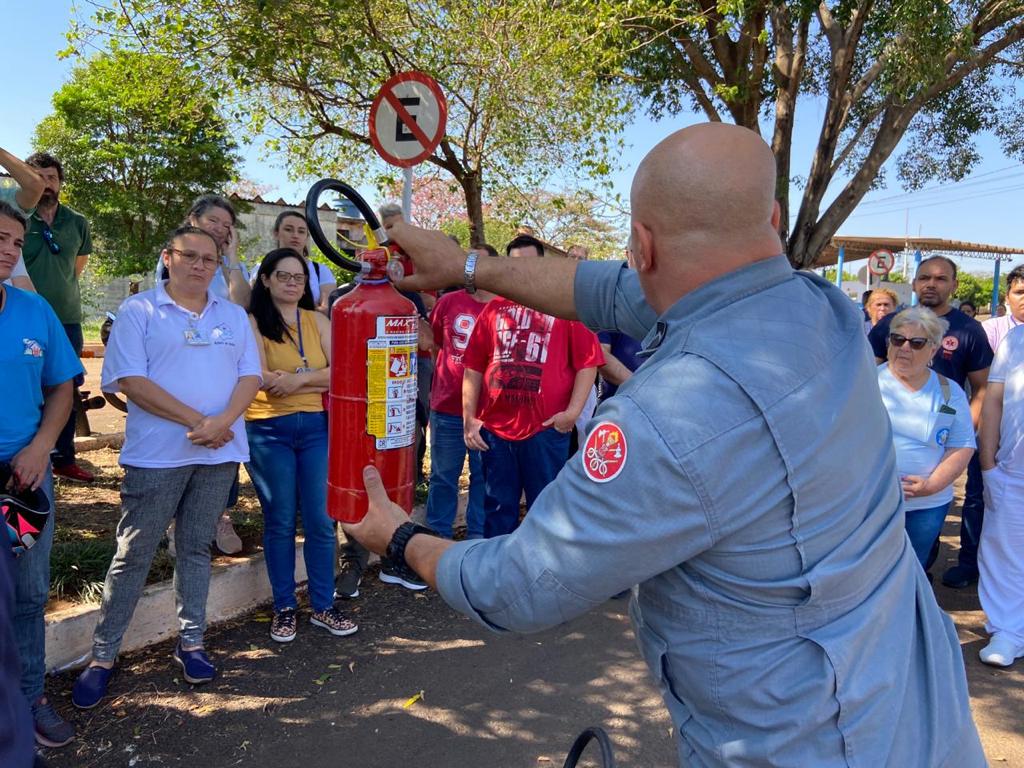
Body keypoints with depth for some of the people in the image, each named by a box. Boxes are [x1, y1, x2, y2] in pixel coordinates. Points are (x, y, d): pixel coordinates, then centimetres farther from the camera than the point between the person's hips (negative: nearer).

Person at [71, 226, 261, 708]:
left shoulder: (234, 316, 11)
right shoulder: (138, 312, -1)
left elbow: (250, 375, 4)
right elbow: (128, 380, -10)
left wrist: (223, 421, -14)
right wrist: (195, 420, -16)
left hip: (219, 452, 3)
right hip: (155, 453, -3)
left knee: (196, 549, 12)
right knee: (133, 554, 3)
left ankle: (190, 642, 24)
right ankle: (102, 656, 16)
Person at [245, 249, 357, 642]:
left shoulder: (317, 321, 10)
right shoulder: (252, 323, -1)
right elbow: (266, 380, -13)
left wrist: (299, 377, -17)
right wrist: (320, 379, -10)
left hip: (315, 427, 3)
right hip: (269, 431, -3)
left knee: (321, 520, 3)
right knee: (280, 522, 7)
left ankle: (323, 607, 18)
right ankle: (284, 608, 22)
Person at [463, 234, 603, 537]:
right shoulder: (494, 308, 10)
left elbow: (587, 362, -1)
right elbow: (473, 367, 10)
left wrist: (573, 412, -9)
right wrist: (469, 418, 4)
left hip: (547, 428, -2)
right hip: (494, 426, 3)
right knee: (498, 507, 13)